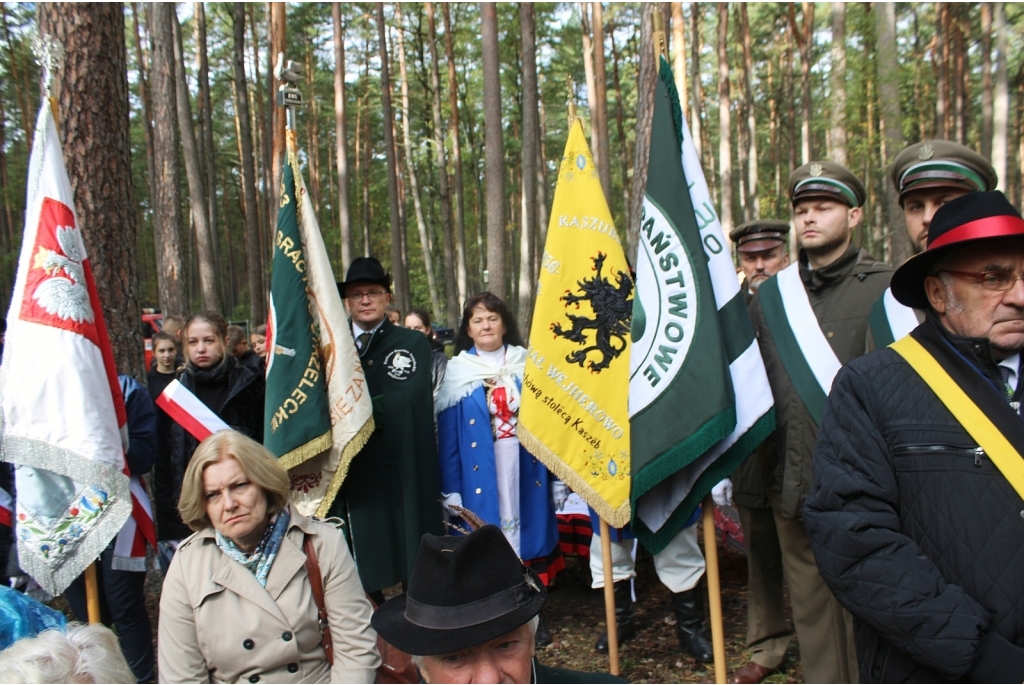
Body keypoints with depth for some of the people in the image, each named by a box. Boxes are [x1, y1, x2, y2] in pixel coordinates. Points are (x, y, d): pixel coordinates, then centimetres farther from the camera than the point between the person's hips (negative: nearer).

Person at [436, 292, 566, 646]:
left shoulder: (528, 366, 5)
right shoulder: (457, 372, 2)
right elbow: (447, 436, 1)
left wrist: (559, 477, 0)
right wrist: (451, 488, -3)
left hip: (526, 470, 1)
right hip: (481, 475, -1)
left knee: (529, 531, 8)